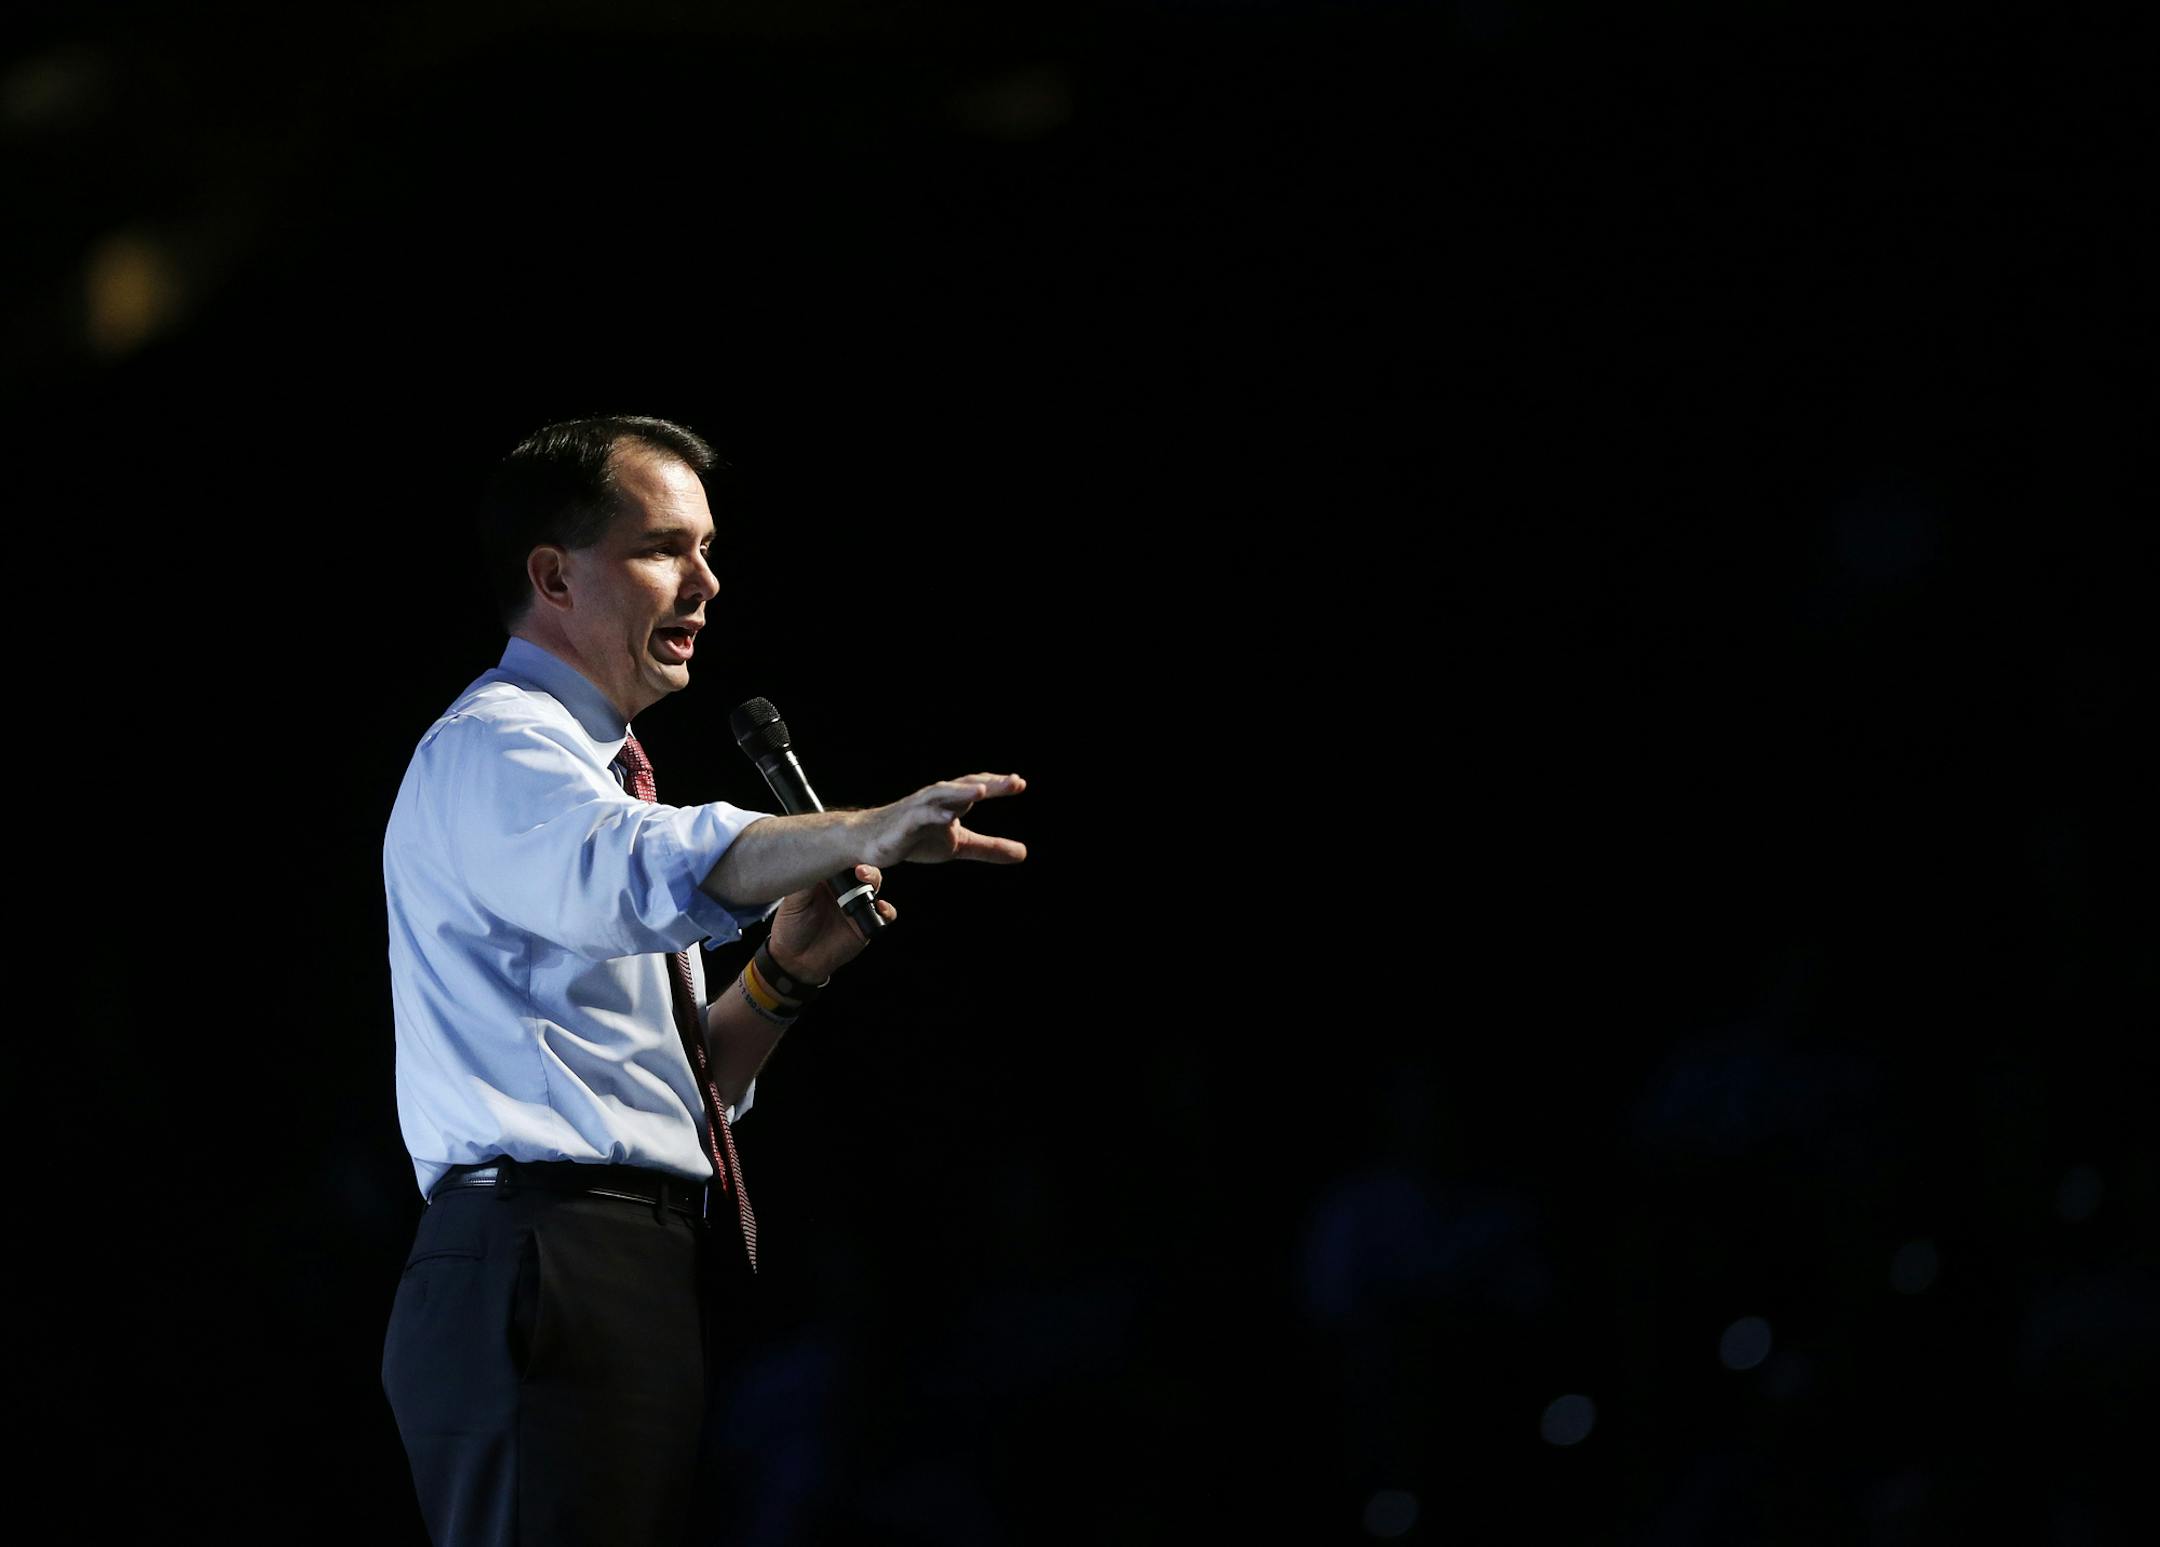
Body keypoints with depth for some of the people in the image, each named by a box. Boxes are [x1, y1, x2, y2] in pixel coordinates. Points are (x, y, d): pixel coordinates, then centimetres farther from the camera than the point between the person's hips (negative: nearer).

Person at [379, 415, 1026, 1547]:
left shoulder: (599, 775, 27)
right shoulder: (488, 746, -4)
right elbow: (650, 871, -29)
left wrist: (785, 971, 9)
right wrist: (865, 834, -43)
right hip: (548, 1272, -10)